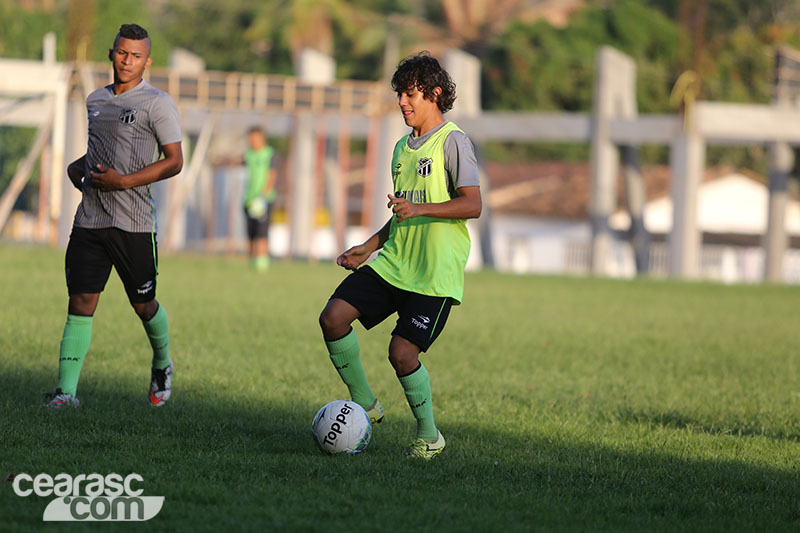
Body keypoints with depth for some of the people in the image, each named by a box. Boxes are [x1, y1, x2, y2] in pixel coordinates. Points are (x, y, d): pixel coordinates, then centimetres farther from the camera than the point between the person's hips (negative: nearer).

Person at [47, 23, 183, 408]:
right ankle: (66, 392, -8)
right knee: (80, 304, -5)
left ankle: (162, 366, 36)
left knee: (144, 305, 8)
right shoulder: (96, 100, 15)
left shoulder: (156, 103, -4)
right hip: (89, 220, 4)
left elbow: (174, 161, -8)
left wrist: (123, 181, -16)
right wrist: (80, 166, 11)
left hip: (133, 223, -4)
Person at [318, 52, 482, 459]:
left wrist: (419, 209, -26)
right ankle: (365, 405, 6)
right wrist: (370, 247, 19)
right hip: (394, 262, 7)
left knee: (402, 352, -14)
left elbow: (472, 205, -16)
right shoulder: (403, 147, 18)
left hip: (436, 272, -7)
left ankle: (429, 435, 8)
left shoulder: (453, 141, -7)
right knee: (333, 317, -10)